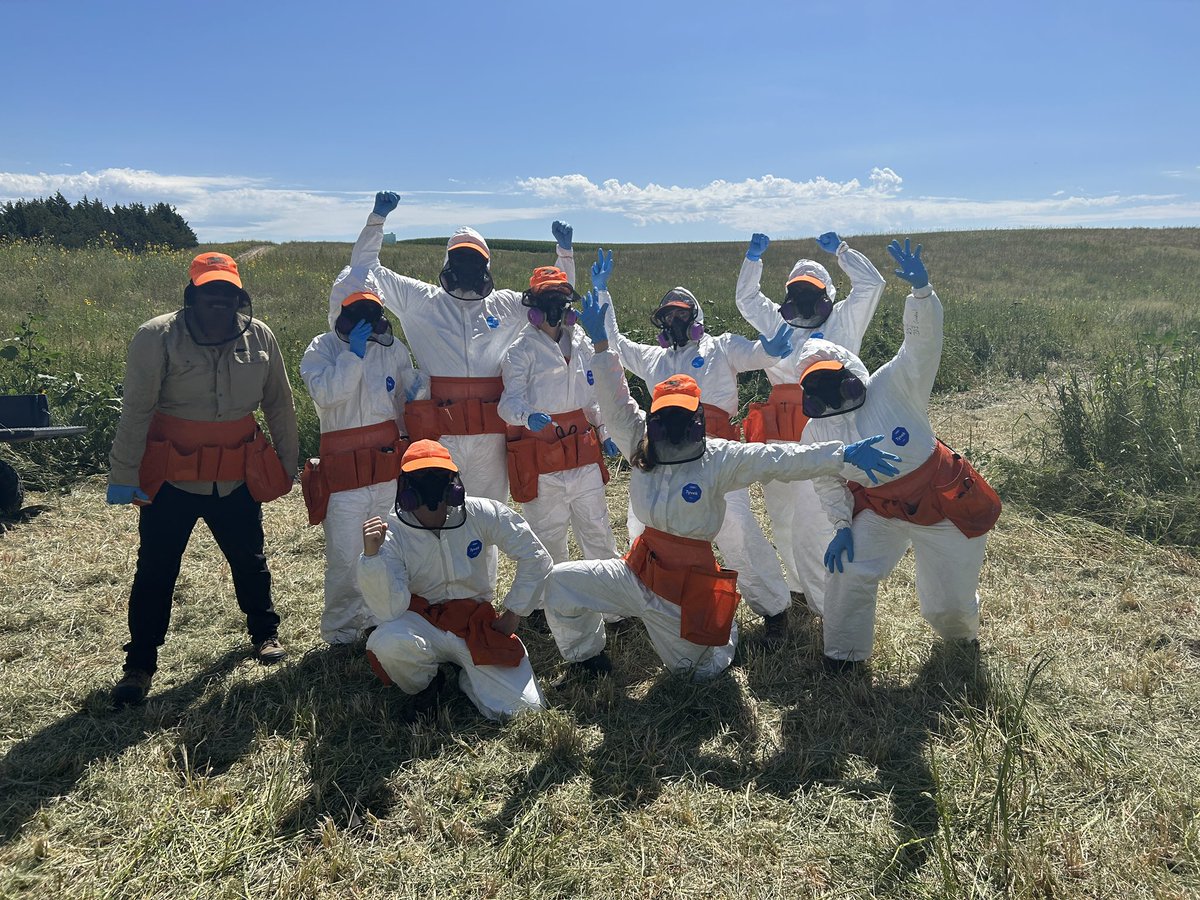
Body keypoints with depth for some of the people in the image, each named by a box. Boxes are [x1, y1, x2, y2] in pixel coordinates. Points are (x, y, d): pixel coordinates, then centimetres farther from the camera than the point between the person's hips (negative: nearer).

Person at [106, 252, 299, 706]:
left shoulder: (259, 337, -1)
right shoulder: (157, 337, -12)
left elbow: (279, 403, 8)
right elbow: (136, 411, -10)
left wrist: (287, 462, 10)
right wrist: (123, 475, -9)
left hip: (237, 477, 3)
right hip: (170, 477, -3)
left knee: (249, 560, 17)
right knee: (155, 571, 5)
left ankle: (264, 631, 41)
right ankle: (140, 665, 20)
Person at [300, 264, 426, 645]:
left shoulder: (393, 347, 10)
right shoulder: (321, 349, 0)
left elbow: (410, 391, 24)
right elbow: (325, 393, -20)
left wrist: (419, 389, 5)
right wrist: (353, 353, -20)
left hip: (390, 466, 4)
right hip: (343, 470, -3)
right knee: (345, 558, -2)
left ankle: (377, 616, 28)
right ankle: (340, 628, 16)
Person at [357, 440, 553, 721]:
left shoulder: (481, 514, -14)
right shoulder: (392, 532, -15)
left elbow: (536, 558, -3)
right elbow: (389, 611, -25)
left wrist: (513, 614, -3)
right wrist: (371, 555, -37)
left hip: (478, 622, 1)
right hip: (424, 622, 0)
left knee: (524, 709, -14)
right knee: (387, 642, -35)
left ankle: (467, 677, 18)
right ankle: (425, 684, 1)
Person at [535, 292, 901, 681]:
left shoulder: (720, 459, -15)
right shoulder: (641, 448, -3)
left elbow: (780, 458, -20)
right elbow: (616, 405, -6)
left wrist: (844, 453, -27)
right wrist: (601, 345, -13)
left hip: (688, 583, -4)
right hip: (638, 571, 4)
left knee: (696, 668, 13)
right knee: (560, 581, -6)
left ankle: (721, 635, 49)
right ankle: (586, 653, 19)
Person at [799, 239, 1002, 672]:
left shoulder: (892, 388, -19)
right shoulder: (816, 432, -8)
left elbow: (923, 341, -30)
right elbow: (828, 484, 2)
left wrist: (921, 290, -45)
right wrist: (842, 526, -7)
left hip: (945, 504, -2)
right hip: (881, 511, 3)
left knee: (948, 603, 9)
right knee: (850, 573, -13)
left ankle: (962, 635, 47)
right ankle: (843, 655, 10)